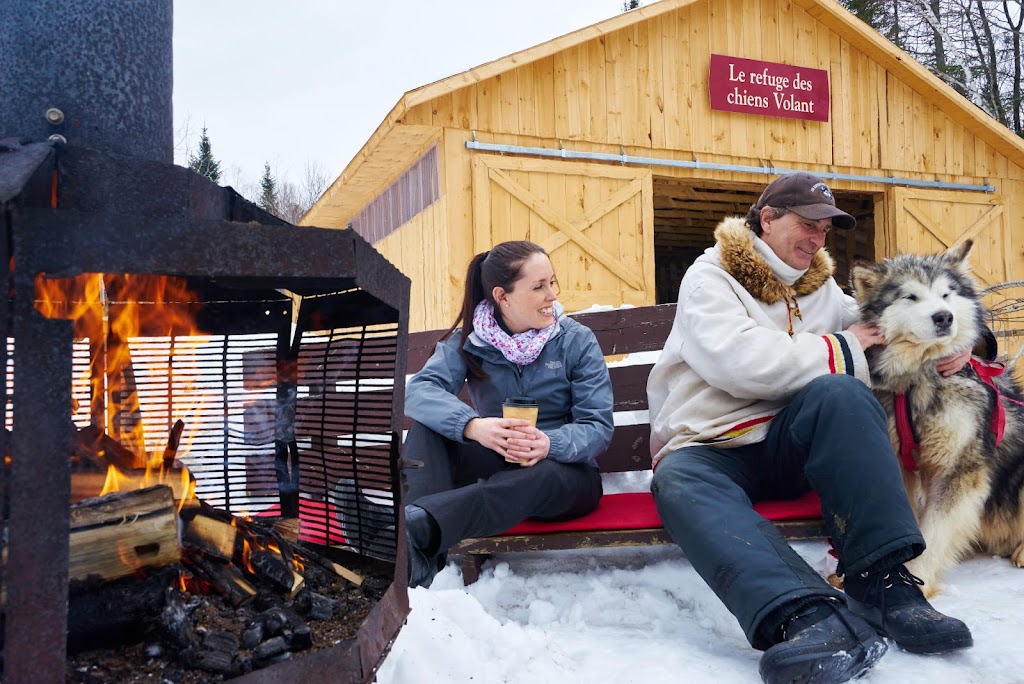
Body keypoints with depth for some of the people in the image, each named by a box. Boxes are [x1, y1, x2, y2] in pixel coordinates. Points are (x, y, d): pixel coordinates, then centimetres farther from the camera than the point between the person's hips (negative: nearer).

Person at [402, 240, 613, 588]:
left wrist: (550, 444, -34)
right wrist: (472, 426, -41)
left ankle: (418, 524, -56)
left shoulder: (577, 340, -2)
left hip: (565, 471, -1)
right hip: (494, 465, 2)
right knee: (429, 422, -24)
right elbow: (418, 391, -20)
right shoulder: (467, 342, -1)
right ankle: (418, 566, -44)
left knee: (544, 476, -39)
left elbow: (598, 426, -11)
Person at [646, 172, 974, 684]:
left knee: (839, 392, -28)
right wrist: (842, 352, -10)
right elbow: (741, 364, -17)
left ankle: (883, 582, -33)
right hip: (709, 449, -3)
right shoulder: (710, 277, 0)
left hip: (790, 444, 4)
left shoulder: (819, 288, 18)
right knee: (678, 482, -38)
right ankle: (806, 614, -56)